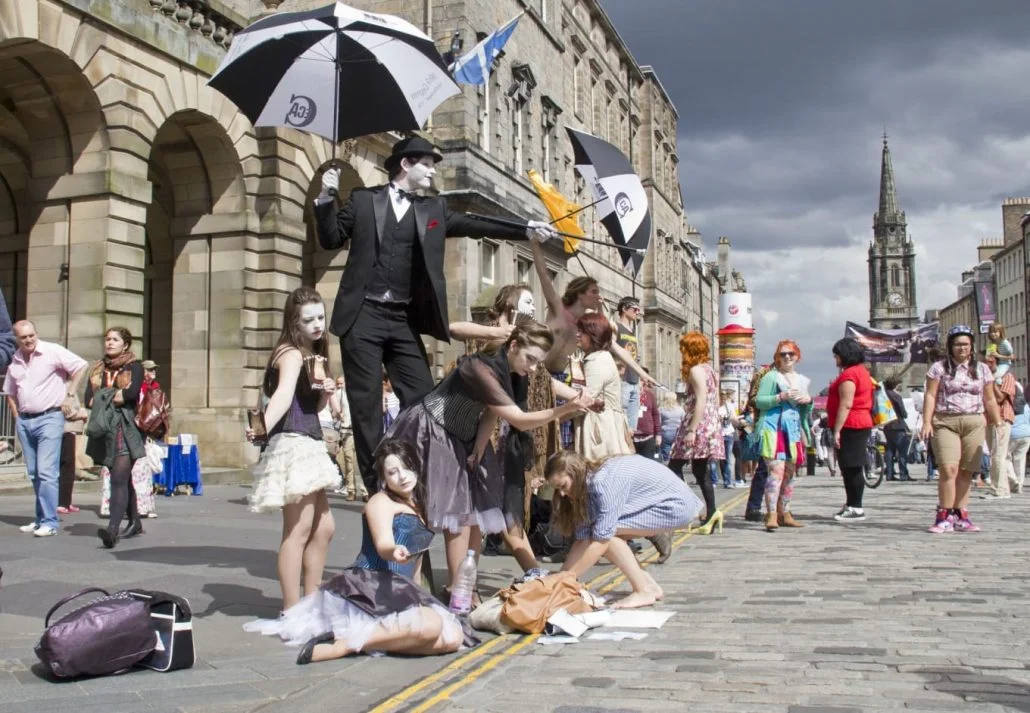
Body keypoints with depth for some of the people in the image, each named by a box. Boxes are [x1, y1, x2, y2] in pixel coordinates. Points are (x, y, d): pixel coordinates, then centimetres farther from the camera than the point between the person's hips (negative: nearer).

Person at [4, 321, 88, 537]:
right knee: (34, 474, 12)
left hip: (49, 418, -6)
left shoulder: (52, 351, -8)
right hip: (25, 422, 6)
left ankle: (49, 522, -11)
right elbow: (10, 392, 23)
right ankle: (41, 519, 21)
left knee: (46, 471, -13)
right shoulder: (14, 360, 10)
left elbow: (81, 366, -10)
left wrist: (69, 395, -11)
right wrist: (17, 417, 13)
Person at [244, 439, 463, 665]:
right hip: (368, 585, -8)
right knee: (431, 624, -34)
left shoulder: (417, 507, 22)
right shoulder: (381, 502, -1)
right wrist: (395, 552, -42)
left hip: (398, 593, 8)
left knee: (452, 638, -17)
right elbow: (383, 545, -19)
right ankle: (343, 644, -29)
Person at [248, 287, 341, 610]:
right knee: (298, 530, -11)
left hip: (309, 445, 10)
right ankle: (292, 610, -7)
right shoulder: (291, 353, -10)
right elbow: (283, 395, -29)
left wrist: (326, 393, 1)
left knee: (323, 527, 15)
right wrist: (263, 427, -47)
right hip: (292, 444, -10)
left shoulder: (314, 356, 17)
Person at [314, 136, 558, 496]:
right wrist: (326, 197, -7)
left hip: (404, 320, 3)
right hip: (363, 316, -3)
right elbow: (331, 239, 7)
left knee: (422, 398, -1)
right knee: (366, 403, -1)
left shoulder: (434, 209, 13)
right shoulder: (363, 199, 5)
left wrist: (526, 228, -2)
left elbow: (475, 226, 6)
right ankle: (376, 485, 5)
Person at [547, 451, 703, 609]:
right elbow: (583, 539, -4)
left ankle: (644, 591, -10)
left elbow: (602, 538, -28)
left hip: (676, 505, -9)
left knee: (606, 532, -20)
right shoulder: (586, 486, -2)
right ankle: (649, 585, 6)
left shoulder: (604, 482, -28)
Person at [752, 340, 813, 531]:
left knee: (790, 473, 9)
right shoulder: (771, 377, 1)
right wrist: (781, 396, -18)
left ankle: (784, 514, 18)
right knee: (776, 470, -17)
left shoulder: (802, 380, 20)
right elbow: (759, 401, -7)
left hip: (794, 429, 7)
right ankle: (771, 515, -21)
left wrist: (808, 401, 3)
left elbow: (805, 412, 25)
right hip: (774, 428, -7)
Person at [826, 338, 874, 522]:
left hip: (850, 426, -11)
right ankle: (851, 505, 22)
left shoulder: (849, 374, -15)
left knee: (851, 468, -8)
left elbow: (846, 405, -21)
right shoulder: (862, 371, 18)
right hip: (862, 423, 11)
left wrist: (836, 430, -21)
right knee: (852, 468, 15)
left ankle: (855, 508, -6)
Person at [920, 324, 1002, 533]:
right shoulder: (939, 367, 4)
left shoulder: (982, 369, 14)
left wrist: (998, 424, 10)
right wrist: (927, 422, -11)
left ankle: (960, 516, 8)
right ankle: (945, 516, -10)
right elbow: (930, 396, -1)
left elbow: (990, 400, 15)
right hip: (945, 423, -3)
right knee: (949, 469, -15)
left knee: (966, 472, 1)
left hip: (974, 423, 3)